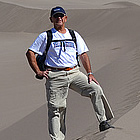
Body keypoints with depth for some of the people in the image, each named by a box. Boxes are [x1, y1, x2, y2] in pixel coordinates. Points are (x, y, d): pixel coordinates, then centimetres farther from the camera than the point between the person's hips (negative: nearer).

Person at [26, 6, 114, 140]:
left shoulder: (74, 35, 16)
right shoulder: (45, 36, 6)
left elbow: (83, 54, 17)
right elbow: (30, 53, 5)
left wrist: (90, 73, 6)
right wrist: (38, 72, -4)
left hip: (74, 73, 3)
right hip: (55, 77, -3)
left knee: (96, 89, -16)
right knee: (56, 109, -6)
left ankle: (103, 122, -11)